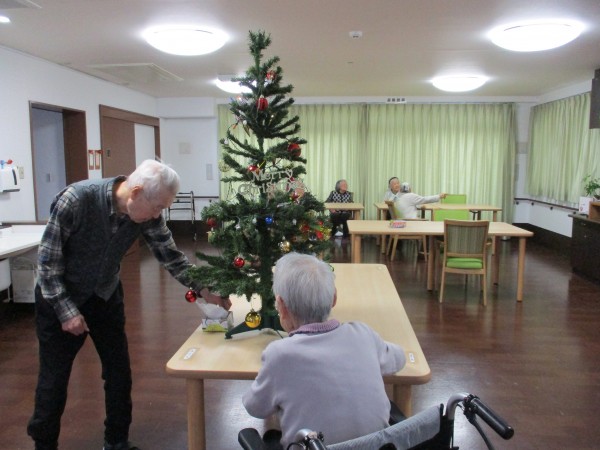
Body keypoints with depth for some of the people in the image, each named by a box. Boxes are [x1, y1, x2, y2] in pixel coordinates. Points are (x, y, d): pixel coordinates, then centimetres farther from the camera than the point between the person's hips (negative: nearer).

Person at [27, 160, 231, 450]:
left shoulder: (147, 216, -18)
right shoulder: (76, 200, -30)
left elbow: (170, 255, -6)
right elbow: (47, 258, -22)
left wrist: (203, 289, -11)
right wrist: (65, 310, -21)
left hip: (105, 294, 4)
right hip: (59, 295, -4)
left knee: (119, 370, 6)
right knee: (54, 375, 4)